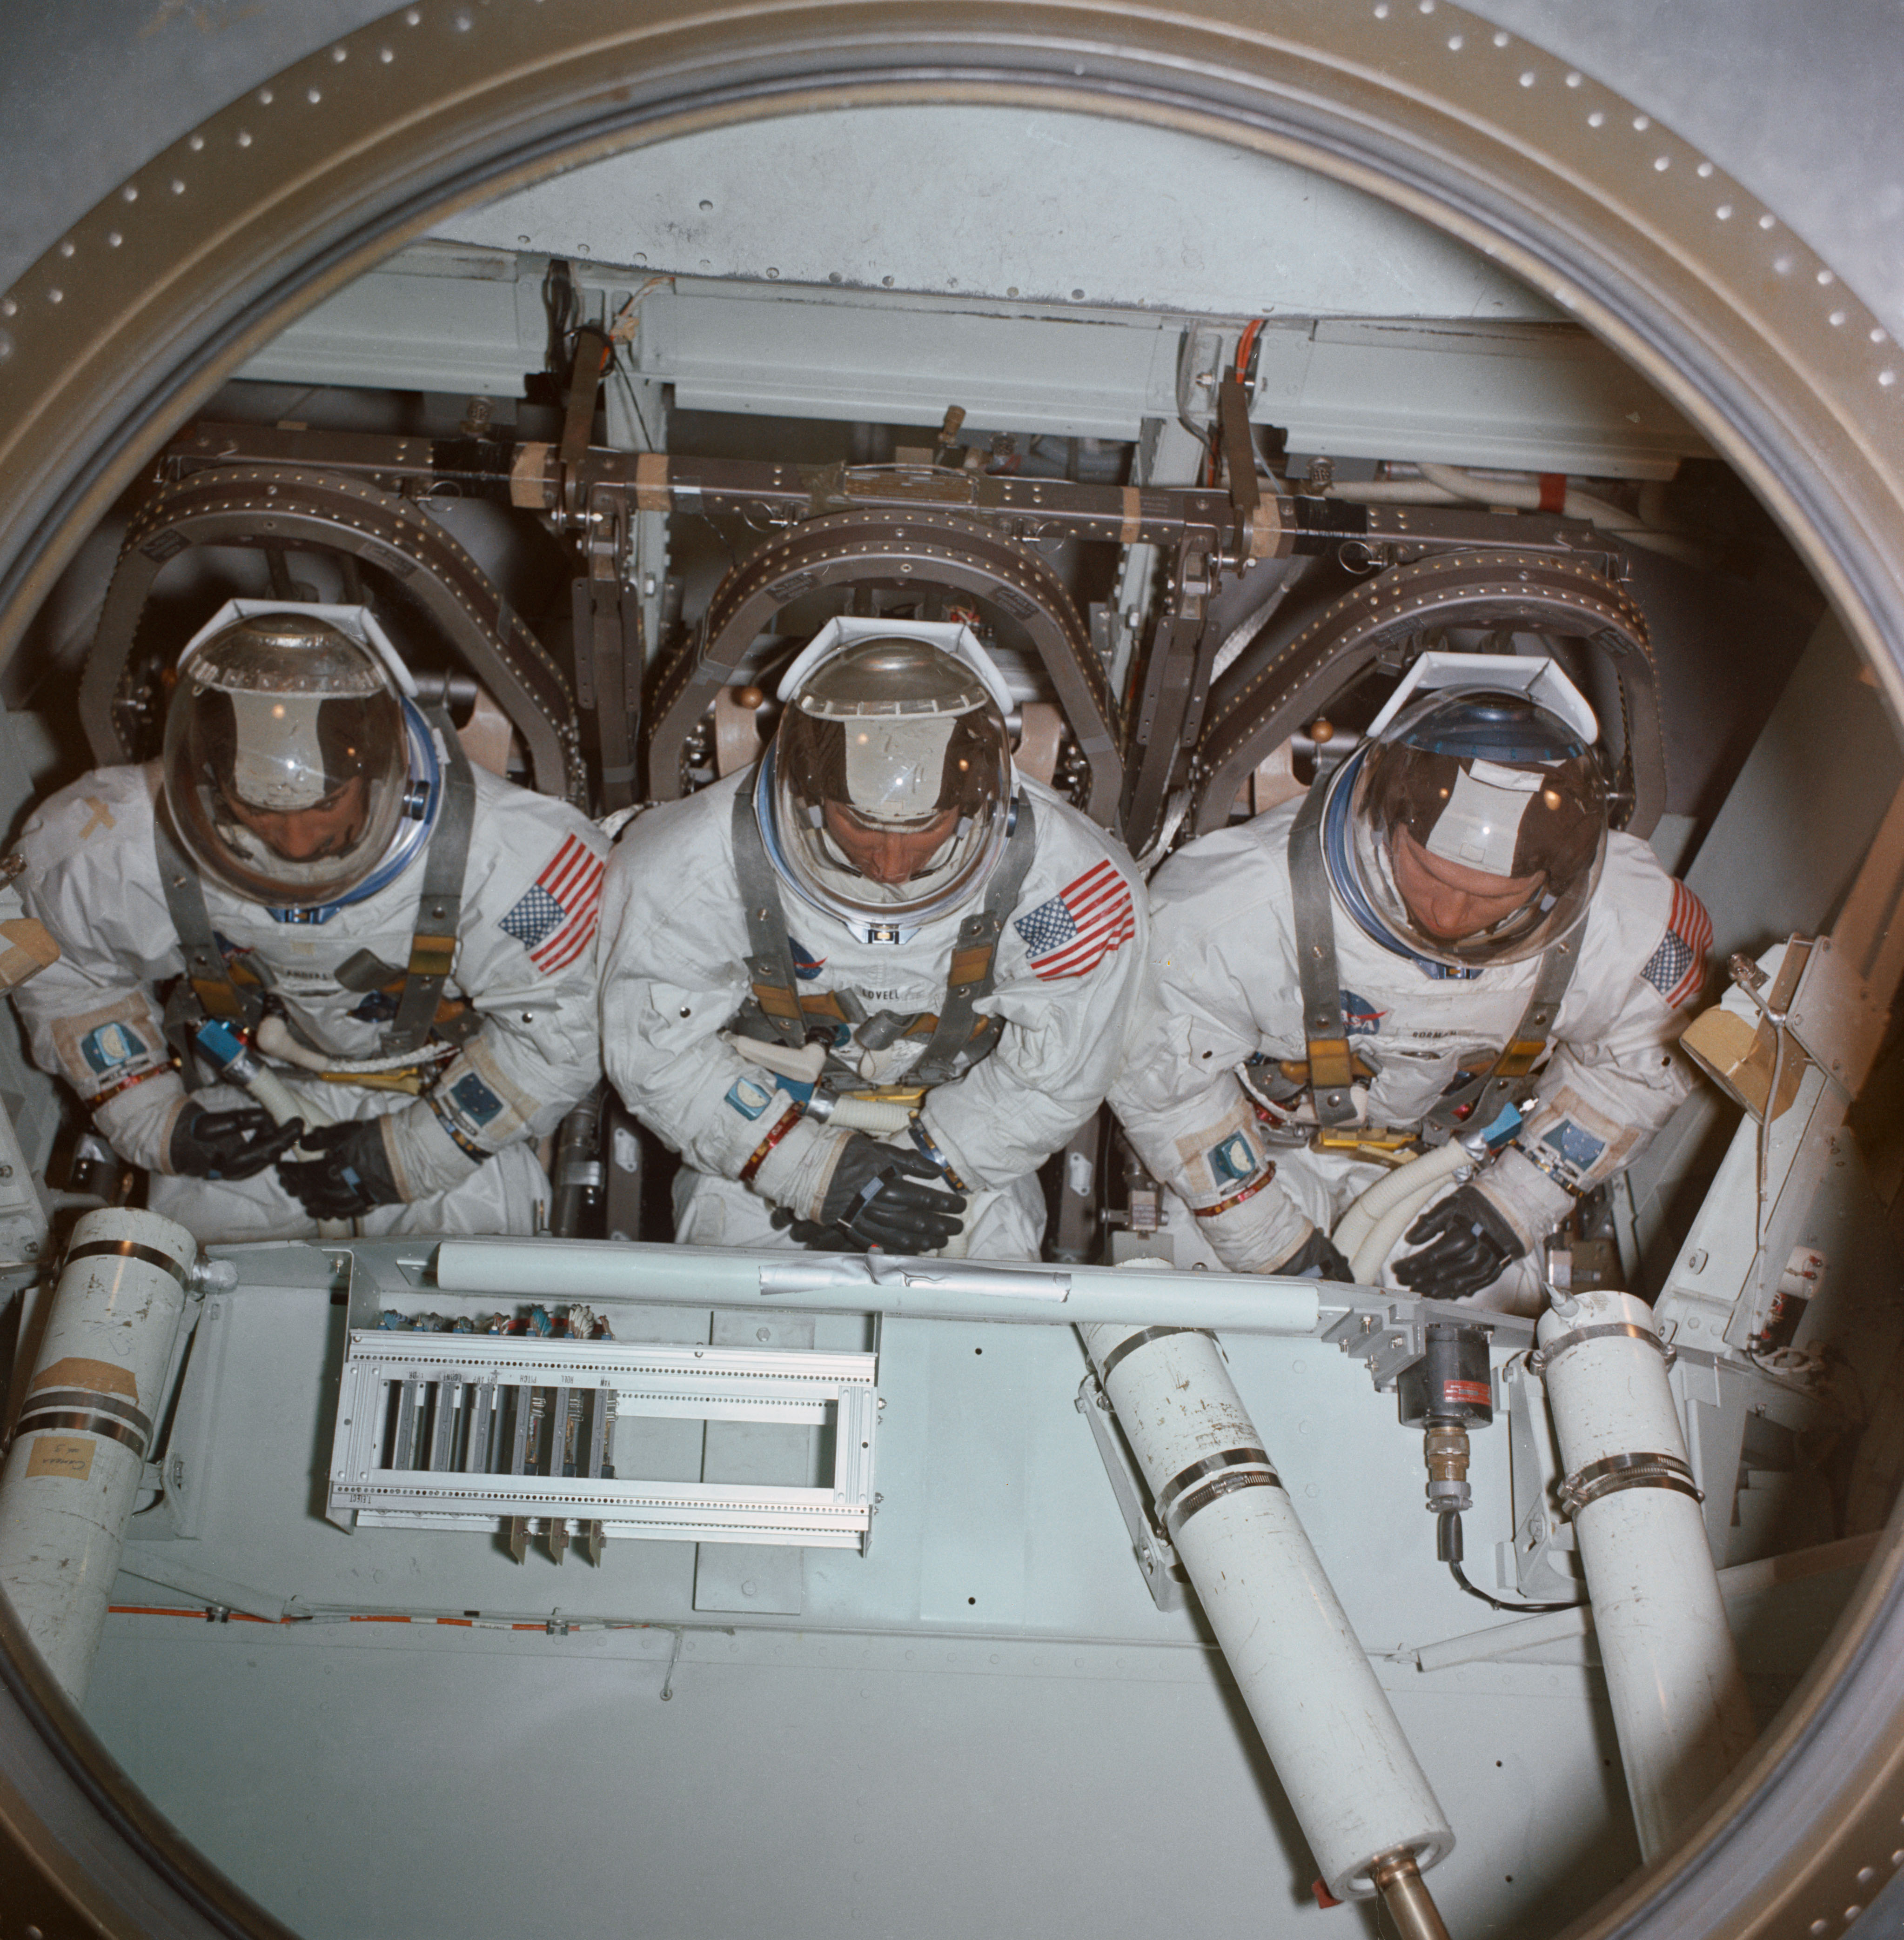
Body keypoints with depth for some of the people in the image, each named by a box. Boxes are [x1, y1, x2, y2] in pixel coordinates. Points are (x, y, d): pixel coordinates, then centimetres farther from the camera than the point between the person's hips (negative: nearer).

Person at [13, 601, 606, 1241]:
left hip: (443, 1086, -2)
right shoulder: (115, 846, -25)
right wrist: (151, 1121, -9)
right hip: (252, 1093, 2)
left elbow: (566, 1020, -19)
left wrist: (416, 1153, -17)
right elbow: (56, 968, -3)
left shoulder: (499, 852, -33)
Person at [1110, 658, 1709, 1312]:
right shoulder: (1242, 905, -40)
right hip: (1272, 1139, -2)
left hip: (1456, 1147, 3)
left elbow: (1642, 1062, -6)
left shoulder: (1628, 919, -29)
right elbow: (1155, 1069, -23)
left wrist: (1518, 1199, -12)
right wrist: (1266, 1236, -18)